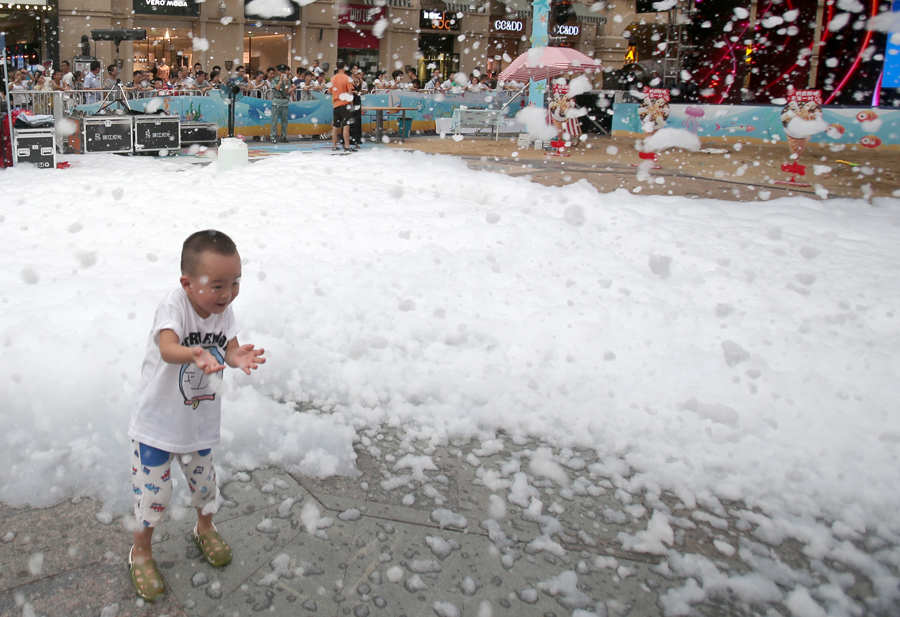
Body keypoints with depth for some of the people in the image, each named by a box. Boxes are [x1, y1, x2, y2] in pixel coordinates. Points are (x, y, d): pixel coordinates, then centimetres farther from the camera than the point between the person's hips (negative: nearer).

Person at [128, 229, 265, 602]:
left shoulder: (224, 308, -9)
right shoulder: (174, 304, -28)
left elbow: (230, 348, -16)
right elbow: (167, 347, -45)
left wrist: (238, 357, -40)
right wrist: (194, 355, -67)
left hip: (200, 420, 5)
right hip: (157, 420, -5)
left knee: (203, 478, 22)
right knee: (153, 490, 8)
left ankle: (205, 528, 51)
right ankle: (141, 551, 35)